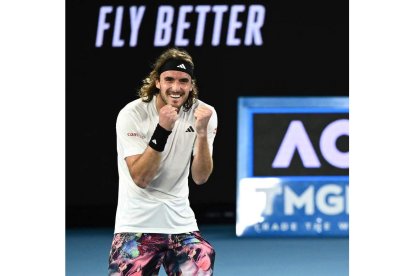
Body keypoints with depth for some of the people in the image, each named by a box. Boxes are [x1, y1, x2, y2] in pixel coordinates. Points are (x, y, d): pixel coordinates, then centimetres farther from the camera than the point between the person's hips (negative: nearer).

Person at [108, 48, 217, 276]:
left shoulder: (203, 113, -2)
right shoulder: (132, 114, -10)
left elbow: (200, 178, -6)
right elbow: (140, 178, -18)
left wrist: (202, 132, -21)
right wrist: (162, 130, -28)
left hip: (182, 225, 3)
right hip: (137, 225, -3)